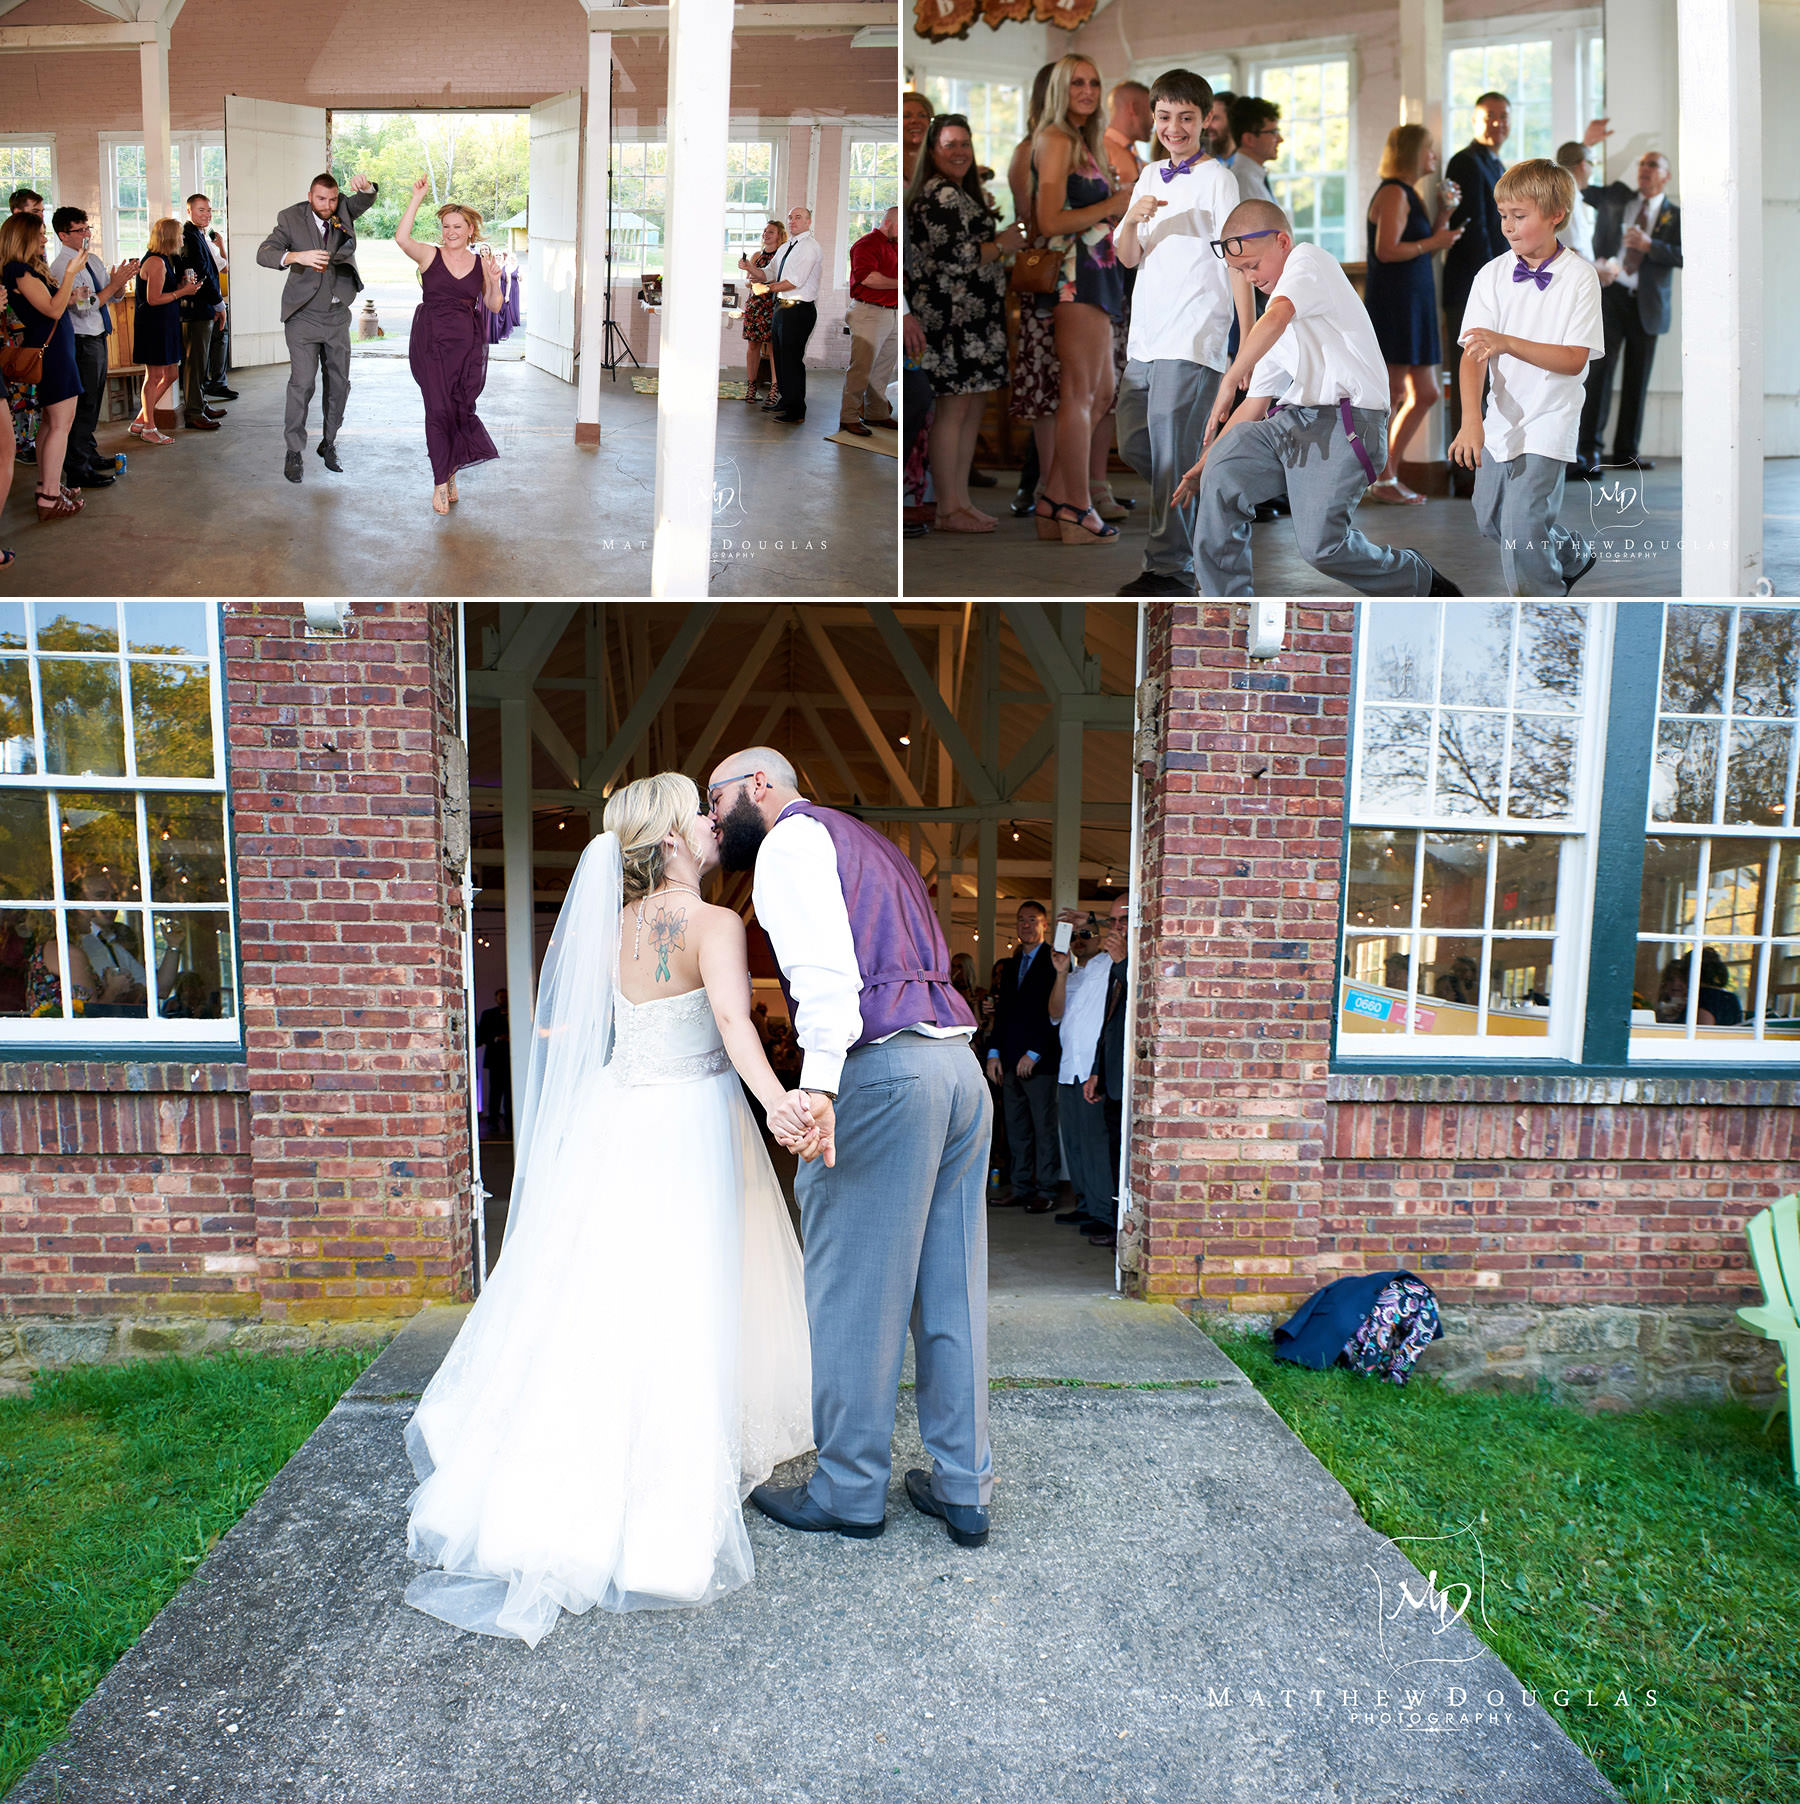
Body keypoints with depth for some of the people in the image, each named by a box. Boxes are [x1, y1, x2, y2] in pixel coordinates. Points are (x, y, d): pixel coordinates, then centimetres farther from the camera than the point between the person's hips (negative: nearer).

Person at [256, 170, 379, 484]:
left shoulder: (344, 210, 2)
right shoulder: (291, 218, -7)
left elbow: (366, 199, -15)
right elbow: (264, 253, -17)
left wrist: (366, 187, -39)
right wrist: (297, 256, -36)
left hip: (338, 316, 4)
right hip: (304, 316, -3)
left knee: (339, 383, 9)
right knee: (302, 383, -10)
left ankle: (328, 443, 25)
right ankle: (294, 452, -2)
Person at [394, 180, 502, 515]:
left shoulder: (481, 263, 8)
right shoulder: (429, 255, 2)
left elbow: (495, 306, 8)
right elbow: (401, 237, -16)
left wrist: (494, 282, -10)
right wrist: (417, 198, -15)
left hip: (467, 345, 2)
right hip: (431, 342, -2)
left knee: (461, 409, 5)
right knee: (438, 409, -8)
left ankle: (451, 468, 28)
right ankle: (441, 481, -2)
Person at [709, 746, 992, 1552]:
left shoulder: (792, 835, 1)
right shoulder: (864, 839, 29)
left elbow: (824, 962, -17)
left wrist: (817, 1080, -27)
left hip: (883, 1068, -9)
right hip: (959, 1063, 9)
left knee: (854, 1292, 4)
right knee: (951, 1291, 13)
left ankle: (850, 1491, 19)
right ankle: (963, 1488, 23)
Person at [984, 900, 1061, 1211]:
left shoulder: (1054, 961, -4)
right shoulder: (1011, 965, 18)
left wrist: (1034, 1054, -13)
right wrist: (994, 1053, 8)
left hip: (1040, 1060, -6)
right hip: (1010, 1062, 6)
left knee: (1044, 1128, 1)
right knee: (1016, 1130, 10)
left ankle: (1045, 1191, 9)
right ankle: (1021, 1188, 18)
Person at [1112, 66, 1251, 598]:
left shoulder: (1216, 178, 0)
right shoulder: (1149, 177, 19)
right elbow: (1128, 259, 16)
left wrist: (1249, 343, -11)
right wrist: (1132, 220, -6)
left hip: (1193, 339, -7)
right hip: (1145, 335, 7)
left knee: (1170, 453, -11)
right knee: (1133, 447, 8)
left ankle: (1169, 568, -7)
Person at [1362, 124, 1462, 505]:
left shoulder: (1408, 194, 22)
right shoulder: (1394, 192, -8)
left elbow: (1428, 248, 22)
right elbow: (1386, 250, -19)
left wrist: (1444, 210, 11)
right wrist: (1434, 242, -10)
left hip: (1414, 303, 10)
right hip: (1393, 302, -10)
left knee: (1425, 394, 9)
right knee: (1390, 396, -7)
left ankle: (1388, 472, 14)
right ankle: (1382, 481, 0)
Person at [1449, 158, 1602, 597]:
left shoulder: (1579, 276, -10)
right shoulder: (1492, 275, -2)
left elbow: (1574, 359, -17)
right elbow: (1474, 354, -11)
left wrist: (1506, 342, -29)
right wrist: (1470, 421, -27)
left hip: (1548, 420, -5)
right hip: (1501, 417, 5)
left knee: (1522, 528, -14)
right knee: (1490, 521, 17)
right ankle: (1574, 556, 43)